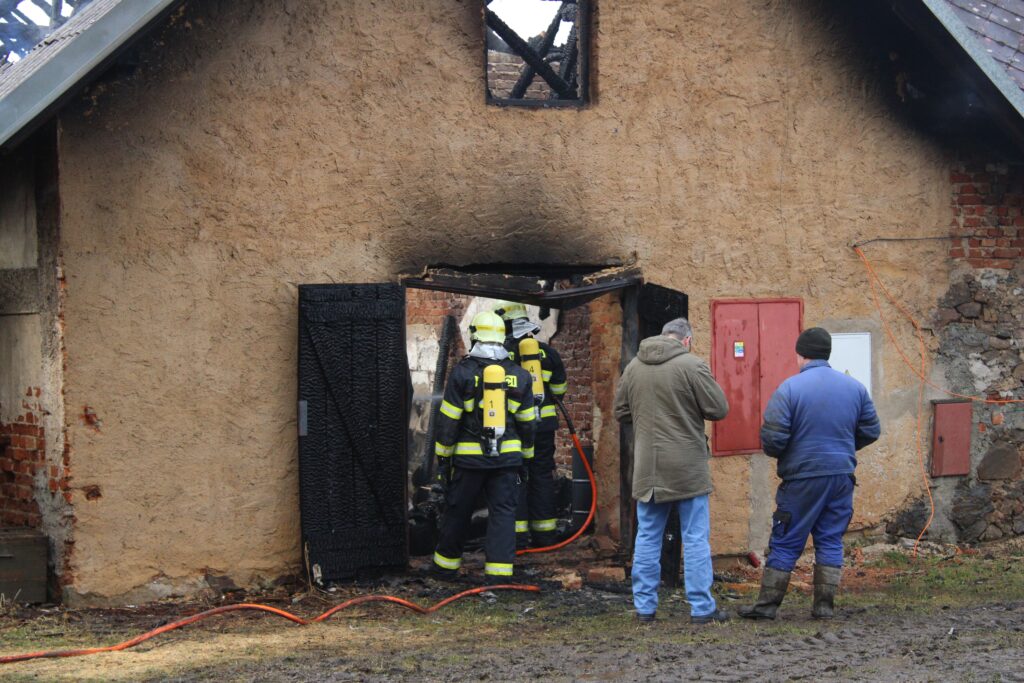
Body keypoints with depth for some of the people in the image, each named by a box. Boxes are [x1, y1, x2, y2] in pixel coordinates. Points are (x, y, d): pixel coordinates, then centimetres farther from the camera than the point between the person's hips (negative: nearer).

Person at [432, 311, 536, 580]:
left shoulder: (463, 372, -7)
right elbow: (527, 422, 8)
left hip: (469, 457, -2)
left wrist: (443, 454, 3)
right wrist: (525, 455, 18)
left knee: (457, 511, 12)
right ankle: (500, 572, -4)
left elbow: (448, 420, -6)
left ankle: (446, 565, 26)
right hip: (508, 456, 2)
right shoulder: (518, 375, 3)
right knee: (503, 512, 3)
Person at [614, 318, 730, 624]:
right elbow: (719, 409, -9)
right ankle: (702, 608, 5)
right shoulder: (691, 365, -12)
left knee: (647, 537, 12)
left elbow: (621, 411, 13)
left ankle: (644, 607, 14)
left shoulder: (633, 367, 4)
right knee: (696, 538, 3)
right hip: (687, 468, -4)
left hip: (647, 469, 4)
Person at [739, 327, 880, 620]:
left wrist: (777, 453, 7)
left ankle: (767, 604, 8)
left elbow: (772, 438, -16)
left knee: (785, 543, 4)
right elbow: (871, 431, 11)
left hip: (802, 478, -4)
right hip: (842, 475, 4)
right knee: (830, 541, 11)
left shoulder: (789, 388, -12)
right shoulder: (854, 387, 4)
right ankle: (825, 606, 10)